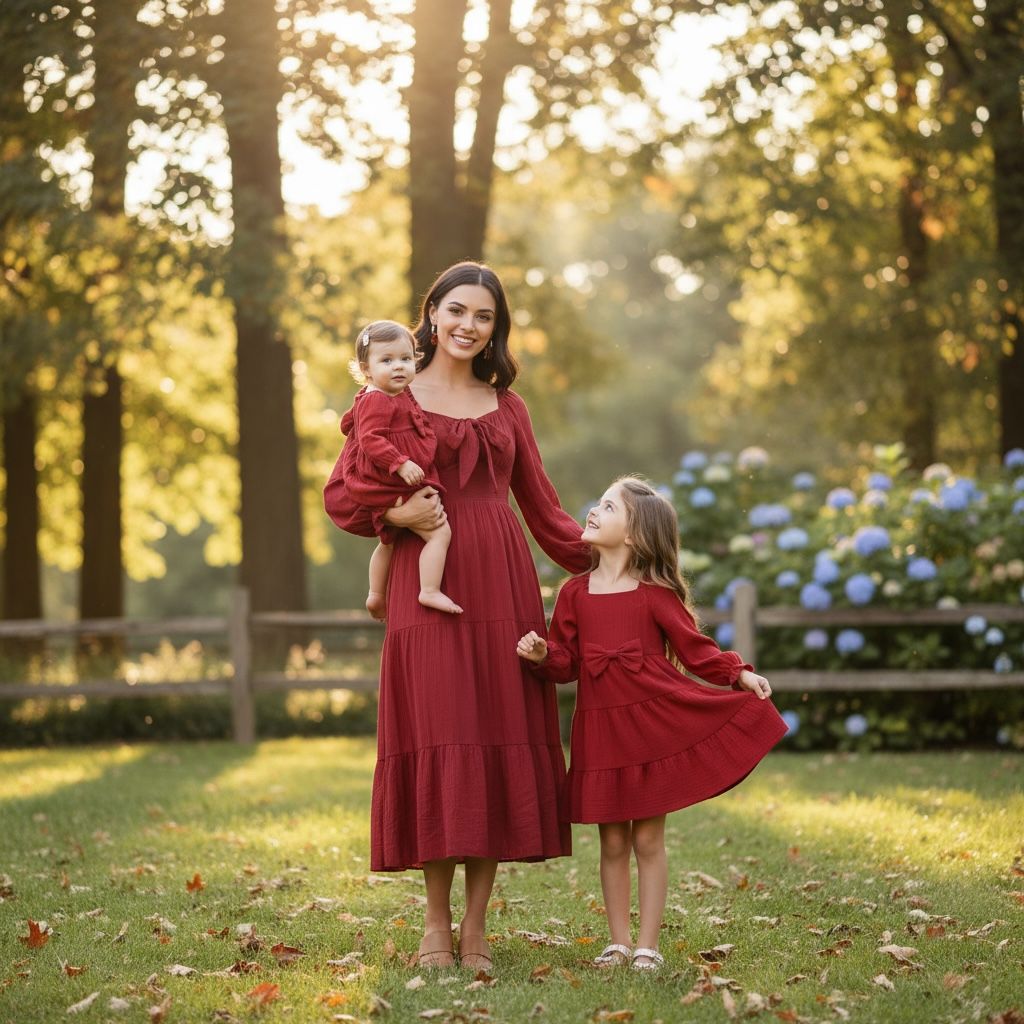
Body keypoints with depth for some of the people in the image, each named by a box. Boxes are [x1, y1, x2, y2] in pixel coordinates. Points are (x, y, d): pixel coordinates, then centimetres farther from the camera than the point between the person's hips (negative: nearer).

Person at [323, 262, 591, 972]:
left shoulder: (507, 406, 16)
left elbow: (543, 507, 16)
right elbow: (340, 494, 5)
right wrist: (396, 515, -13)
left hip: (502, 584, 3)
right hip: (428, 583, -3)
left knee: (500, 738, -1)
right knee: (438, 739, -5)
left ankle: (476, 926, 6)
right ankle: (437, 920, 6)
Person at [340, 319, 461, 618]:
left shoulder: (399, 396, 11)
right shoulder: (377, 401, -20)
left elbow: (349, 422, 24)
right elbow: (370, 439, -30)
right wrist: (401, 464, -35)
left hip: (388, 489, 11)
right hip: (395, 490, -11)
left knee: (389, 542, 29)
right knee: (439, 532, -16)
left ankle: (376, 595, 43)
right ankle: (430, 592, -19)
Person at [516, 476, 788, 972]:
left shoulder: (655, 594, -3)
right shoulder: (575, 593, 5)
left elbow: (695, 648, 0)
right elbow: (566, 663, 6)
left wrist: (739, 673, -13)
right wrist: (542, 655, -14)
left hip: (654, 724, -3)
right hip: (600, 730, 3)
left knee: (648, 839, 3)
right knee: (613, 842, 7)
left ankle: (648, 946, 9)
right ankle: (618, 942, 16)